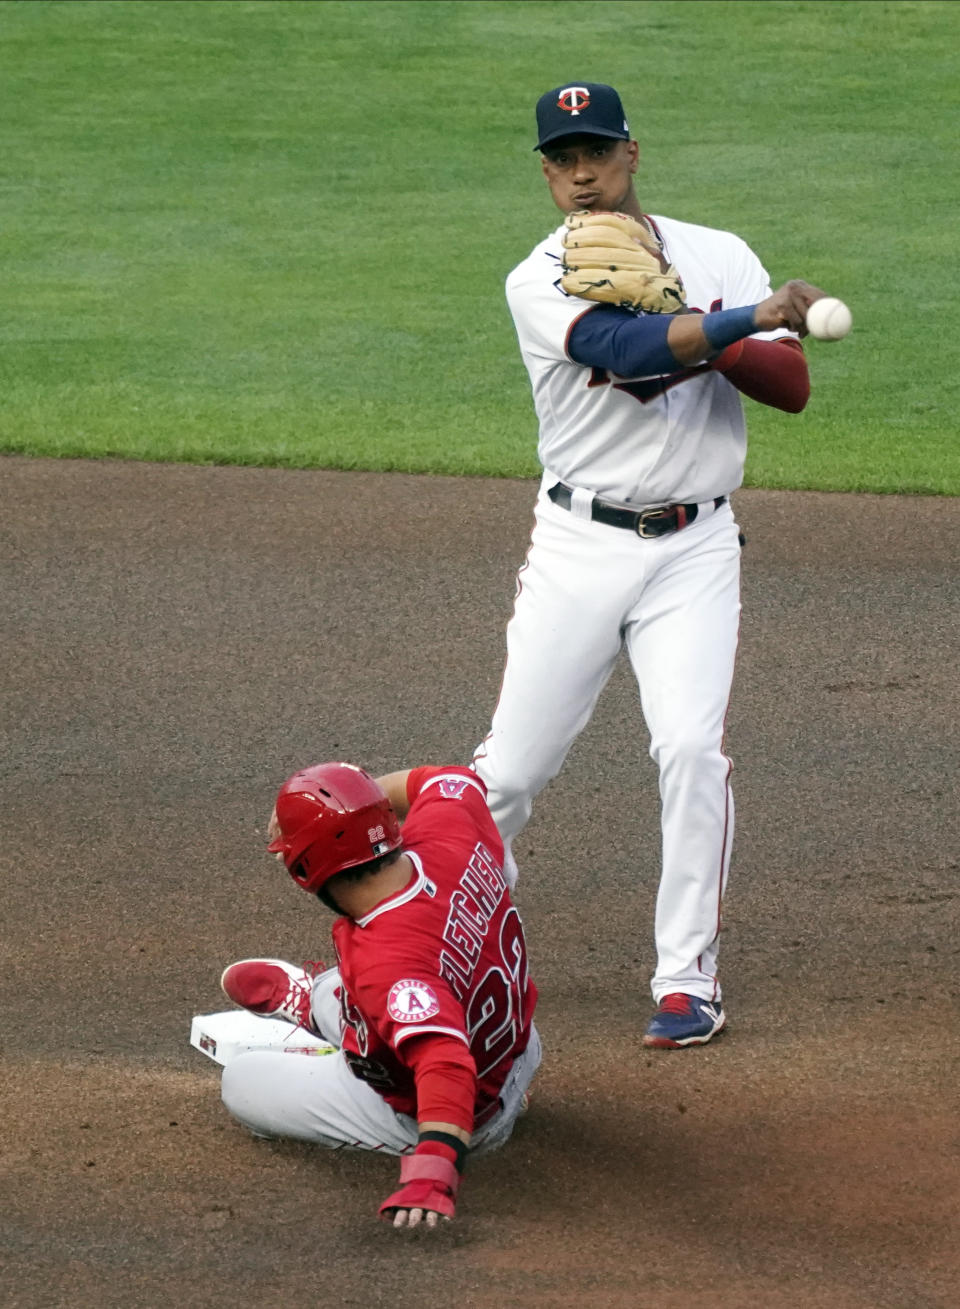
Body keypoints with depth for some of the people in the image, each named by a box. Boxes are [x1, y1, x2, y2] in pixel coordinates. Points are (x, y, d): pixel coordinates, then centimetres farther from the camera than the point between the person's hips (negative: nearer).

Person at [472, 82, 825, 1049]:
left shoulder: (719, 258, 6)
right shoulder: (540, 282, -4)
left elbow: (792, 386, -5)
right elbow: (625, 348, -25)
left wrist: (694, 338, -19)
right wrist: (750, 319, -33)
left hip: (693, 549, 1)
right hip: (580, 546, -1)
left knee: (690, 745, -15)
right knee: (513, 764, 0)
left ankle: (687, 976, -7)